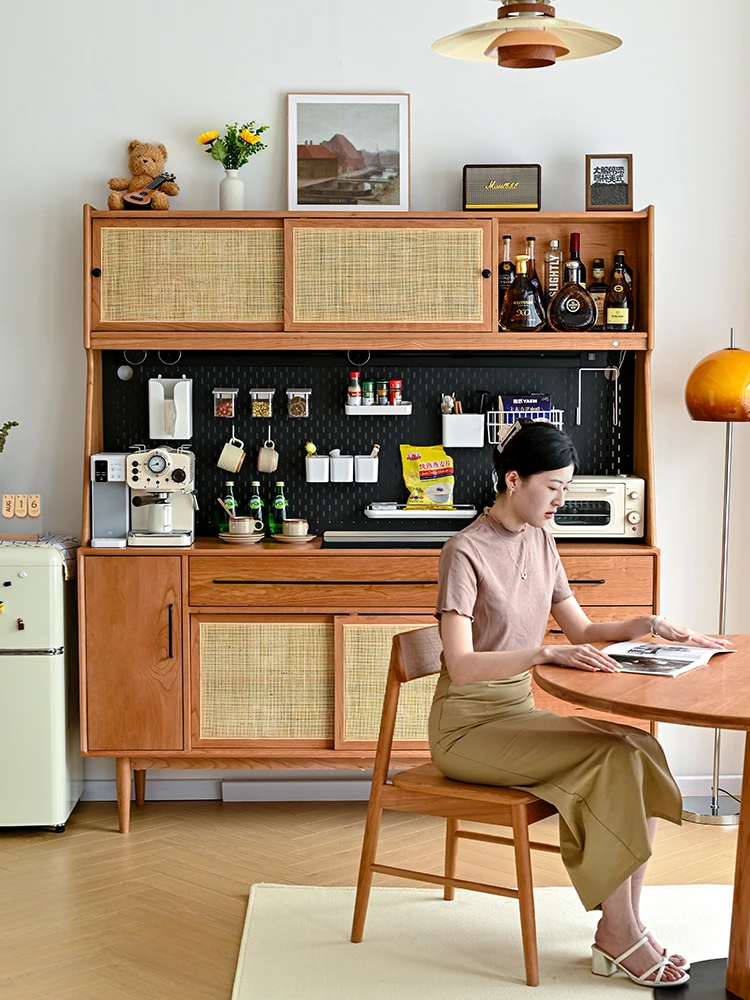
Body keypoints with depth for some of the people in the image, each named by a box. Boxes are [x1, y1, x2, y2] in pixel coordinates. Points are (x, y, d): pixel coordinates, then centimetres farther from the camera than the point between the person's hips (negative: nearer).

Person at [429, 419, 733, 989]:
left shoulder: (540, 542, 8)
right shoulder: (466, 553, -15)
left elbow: (583, 631, 16)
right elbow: (461, 667, -26)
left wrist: (648, 625, 1)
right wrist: (546, 653, -36)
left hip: (519, 711, 7)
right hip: (466, 727, -7)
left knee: (645, 751, -15)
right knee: (613, 758, -23)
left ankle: (620, 926, -11)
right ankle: (621, 934, -12)